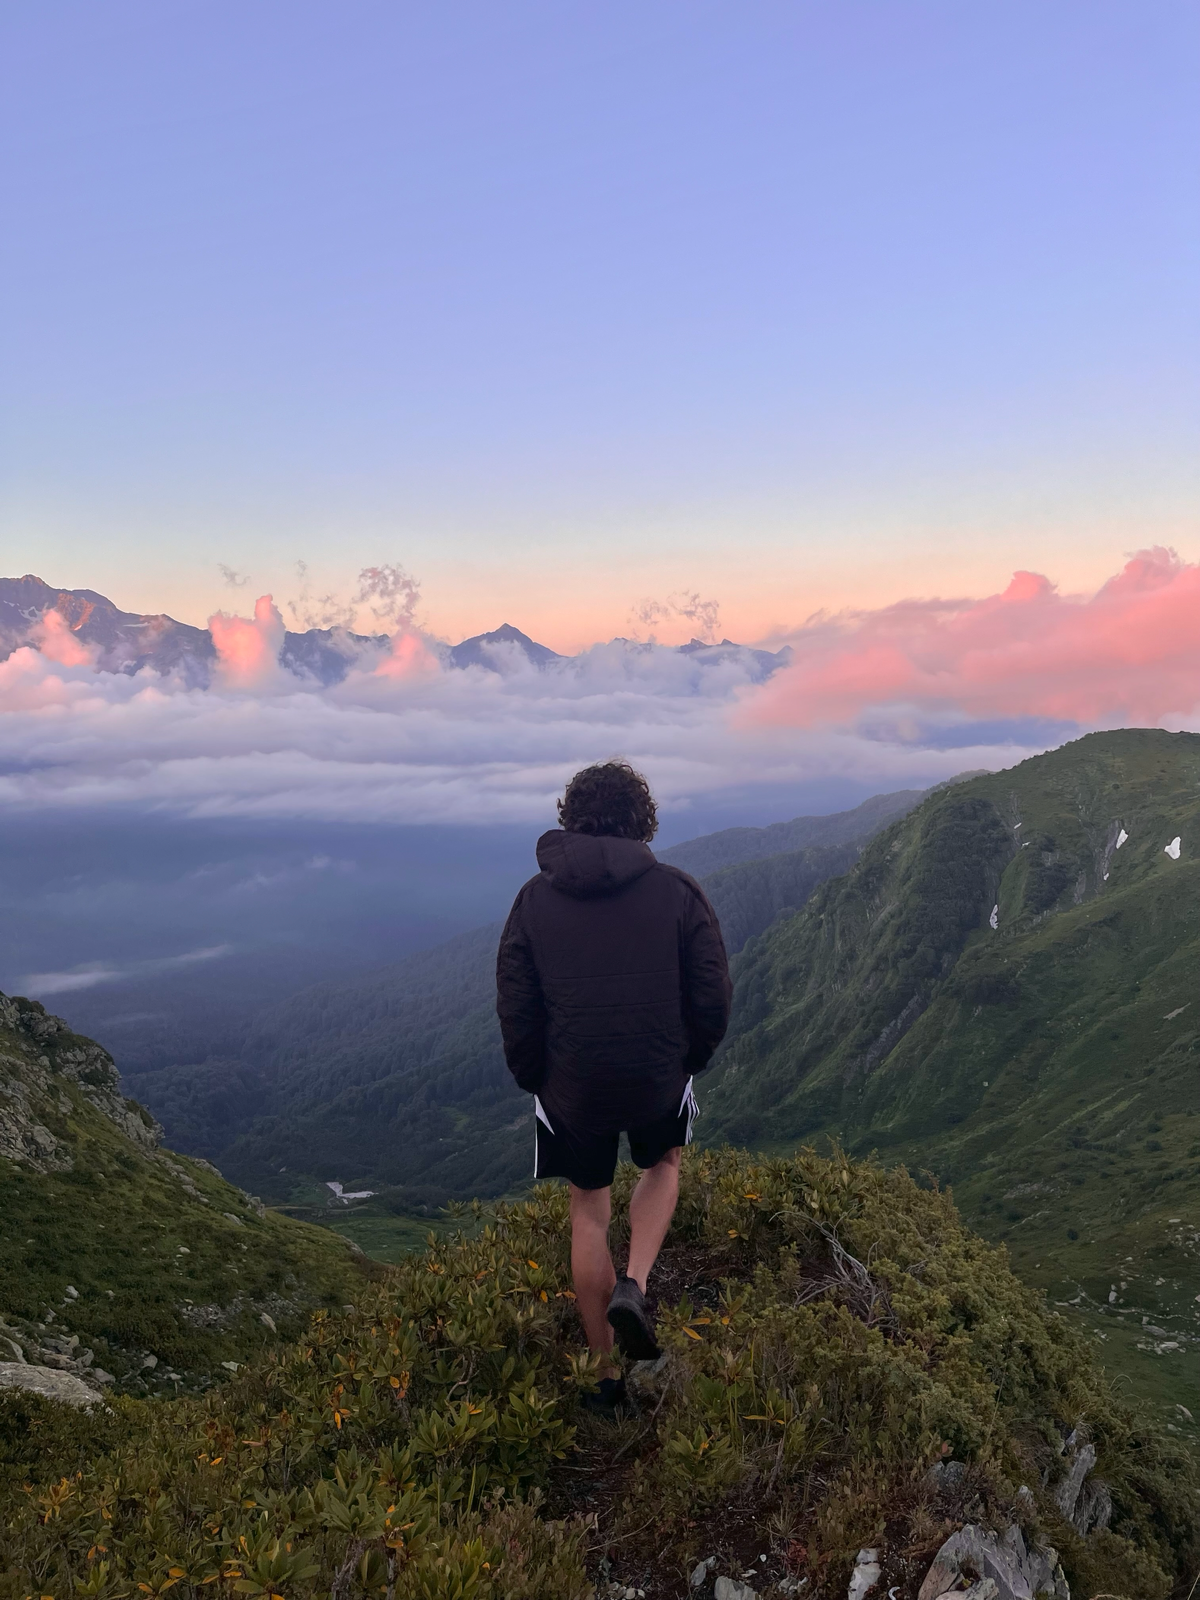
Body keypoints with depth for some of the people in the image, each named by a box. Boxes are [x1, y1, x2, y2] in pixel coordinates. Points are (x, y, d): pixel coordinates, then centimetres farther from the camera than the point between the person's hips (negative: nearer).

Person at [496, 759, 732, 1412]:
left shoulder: (535, 897, -4)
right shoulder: (678, 891, -7)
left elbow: (514, 1010, -2)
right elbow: (713, 999, -6)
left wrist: (533, 1078, 12)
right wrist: (688, 1060, 11)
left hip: (569, 1088, 1)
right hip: (659, 1081, -1)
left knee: (589, 1211, 18)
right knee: (663, 1166, 29)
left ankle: (606, 1375, 26)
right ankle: (633, 1286, 7)